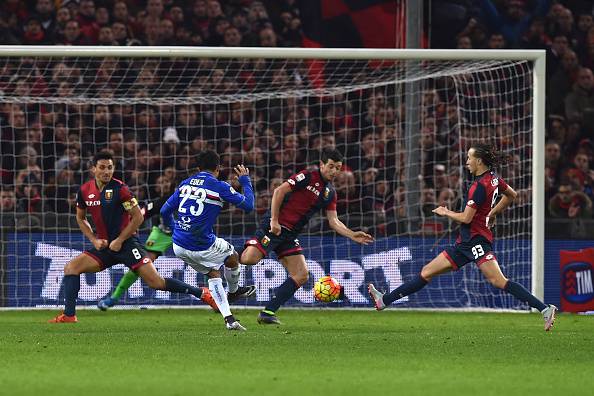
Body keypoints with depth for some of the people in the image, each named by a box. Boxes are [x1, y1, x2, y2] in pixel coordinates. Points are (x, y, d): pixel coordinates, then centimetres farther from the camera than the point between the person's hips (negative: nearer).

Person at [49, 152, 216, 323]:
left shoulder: (119, 188, -13)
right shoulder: (85, 191, 2)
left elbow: (138, 217, -9)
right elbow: (80, 218, 18)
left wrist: (119, 241, -11)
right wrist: (94, 240, 4)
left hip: (126, 243, -5)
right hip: (104, 246, 5)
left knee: (156, 282, -14)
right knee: (71, 267, -8)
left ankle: (201, 293, -3)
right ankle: (69, 315, -5)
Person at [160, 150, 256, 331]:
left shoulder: (185, 184, 7)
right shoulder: (219, 186, -9)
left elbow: (165, 211, 11)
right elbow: (248, 205, -2)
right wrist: (245, 181, 14)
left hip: (179, 246, 5)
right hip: (202, 247, -5)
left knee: (213, 273, 22)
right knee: (233, 256, 24)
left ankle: (228, 318, 15)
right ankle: (233, 291, 49)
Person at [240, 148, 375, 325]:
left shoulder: (330, 193, 15)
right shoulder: (307, 177, -9)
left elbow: (334, 221, 14)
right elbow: (279, 191, -14)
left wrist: (352, 235, -1)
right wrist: (274, 221, -18)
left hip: (290, 235, 8)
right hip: (275, 227, -8)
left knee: (301, 276, -2)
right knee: (250, 259, -28)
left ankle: (268, 313, 1)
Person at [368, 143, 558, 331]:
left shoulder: (480, 185, -16)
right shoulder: (493, 178, 12)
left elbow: (466, 218, -17)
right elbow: (512, 195, 28)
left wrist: (445, 212, 1)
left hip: (476, 240, -10)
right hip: (466, 243, 10)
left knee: (498, 281, -21)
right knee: (427, 272, 11)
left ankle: (545, 309, -23)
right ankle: (384, 300, 16)